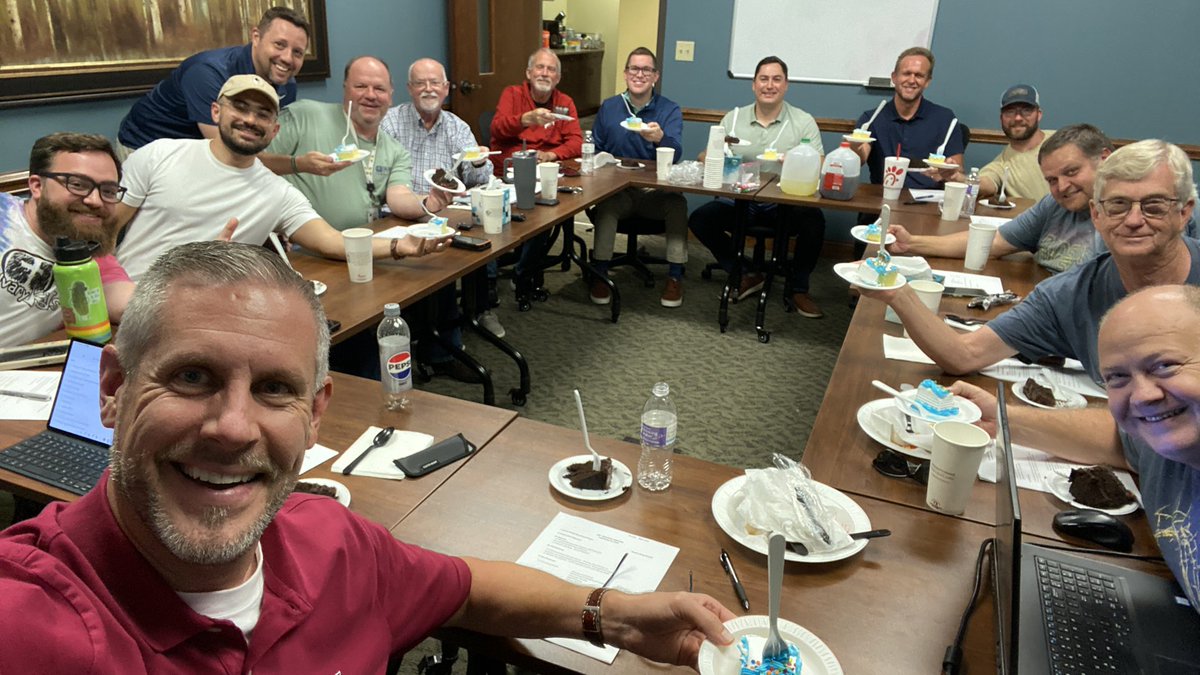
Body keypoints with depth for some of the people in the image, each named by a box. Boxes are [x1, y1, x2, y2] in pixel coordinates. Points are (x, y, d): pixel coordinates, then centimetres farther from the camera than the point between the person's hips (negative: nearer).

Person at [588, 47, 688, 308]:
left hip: (657, 191, 0)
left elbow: (676, 154, -14)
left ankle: (675, 276, -19)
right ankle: (600, 273, -19)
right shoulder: (608, 107, 10)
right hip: (617, 188, 1)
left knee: (678, 204, -30)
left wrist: (660, 138, -36)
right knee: (606, 203, -32)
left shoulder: (670, 110, 2)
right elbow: (594, 150, 12)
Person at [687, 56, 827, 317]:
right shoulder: (733, 118, 9)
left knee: (814, 220, -31)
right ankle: (746, 275, 2)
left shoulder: (804, 121, 3)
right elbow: (709, 159, 7)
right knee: (699, 219, -19)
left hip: (785, 203, -2)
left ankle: (797, 289, -6)